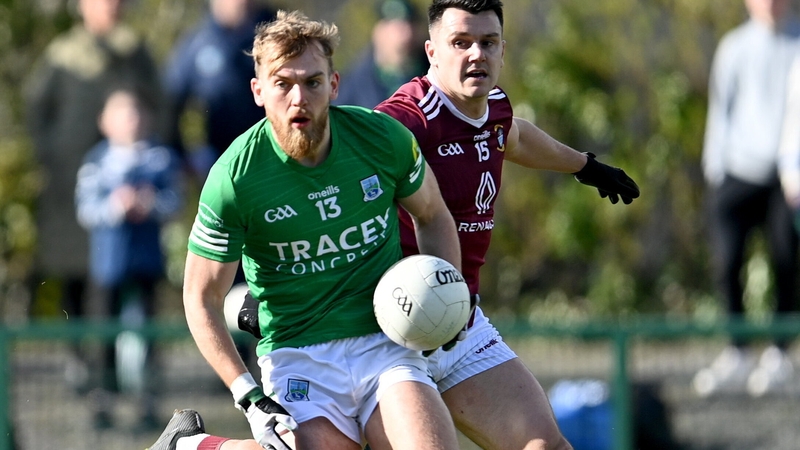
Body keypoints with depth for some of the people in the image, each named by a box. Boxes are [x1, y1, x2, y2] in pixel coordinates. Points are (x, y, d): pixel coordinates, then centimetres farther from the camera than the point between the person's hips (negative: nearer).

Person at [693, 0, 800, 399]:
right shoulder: (734, 48, 7)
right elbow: (720, 108, 10)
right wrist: (715, 167, 4)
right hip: (740, 168, 1)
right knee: (726, 261, -8)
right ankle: (737, 353, 5)